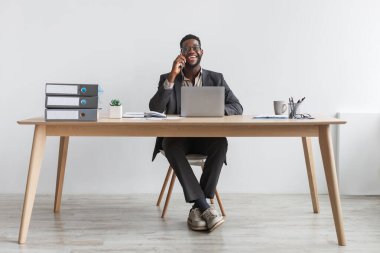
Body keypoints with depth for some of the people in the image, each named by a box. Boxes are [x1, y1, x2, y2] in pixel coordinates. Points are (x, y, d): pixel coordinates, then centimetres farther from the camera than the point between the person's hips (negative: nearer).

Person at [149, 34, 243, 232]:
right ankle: (204, 207, -33)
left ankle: (197, 207, -25)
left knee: (221, 142, -32)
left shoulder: (216, 78, 10)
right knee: (170, 146, -35)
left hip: (206, 136, 1)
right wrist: (172, 76, -15)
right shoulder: (167, 78, 8)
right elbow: (154, 109, -8)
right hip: (177, 137, 0)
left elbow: (237, 107, 0)